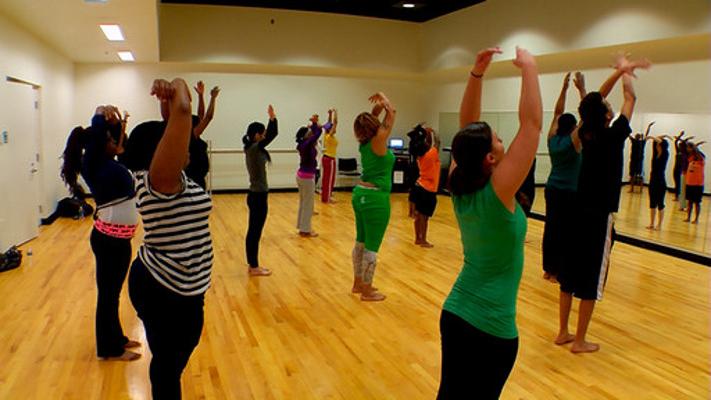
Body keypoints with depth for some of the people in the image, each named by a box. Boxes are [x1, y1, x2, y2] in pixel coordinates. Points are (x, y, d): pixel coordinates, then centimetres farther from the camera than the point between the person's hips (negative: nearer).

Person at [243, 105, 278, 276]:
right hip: (258, 196, -10)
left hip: (256, 195, 10)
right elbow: (273, 134, -18)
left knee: (253, 232, 14)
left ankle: (253, 265, 23)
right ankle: (254, 267, 8)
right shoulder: (254, 148, -16)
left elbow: (270, 134, 22)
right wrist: (273, 117, -8)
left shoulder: (252, 149, 9)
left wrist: (271, 118, 18)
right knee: (255, 232, -1)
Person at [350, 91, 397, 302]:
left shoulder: (364, 142, 4)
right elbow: (392, 112, -8)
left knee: (361, 242, 17)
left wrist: (376, 107, 6)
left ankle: (358, 283, 29)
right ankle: (367, 291, 10)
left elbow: (372, 119, 20)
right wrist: (384, 98, 7)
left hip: (360, 194, 9)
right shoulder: (378, 141, -16)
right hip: (375, 199, -9)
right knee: (372, 246, 0)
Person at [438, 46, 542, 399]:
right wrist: (529, 69, -12)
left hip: (454, 313, 7)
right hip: (490, 328, -6)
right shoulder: (497, 193, -21)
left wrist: (477, 73, -1)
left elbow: (467, 127, 3)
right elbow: (531, 123, -21)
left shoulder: (458, 187, -5)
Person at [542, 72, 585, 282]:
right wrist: (581, 89, -8)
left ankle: (549, 269, 16)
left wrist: (564, 88, 10)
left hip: (552, 190, 6)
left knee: (551, 229, 9)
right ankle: (559, 272, 3)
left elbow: (557, 113, 11)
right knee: (566, 232, 0)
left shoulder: (552, 139, 2)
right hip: (570, 193, -6)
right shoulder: (574, 142, -12)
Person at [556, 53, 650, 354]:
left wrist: (620, 70, 20)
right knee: (592, 278, 1)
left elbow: (597, 99, 16)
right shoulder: (613, 136, -12)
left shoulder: (585, 134, 2)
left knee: (570, 272, 11)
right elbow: (630, 99, 2)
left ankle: (563, 332, 21)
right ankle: (579, 341, 9)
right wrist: (625, 73, 17)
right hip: (600, 216, -6)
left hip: (579, 211, 7)